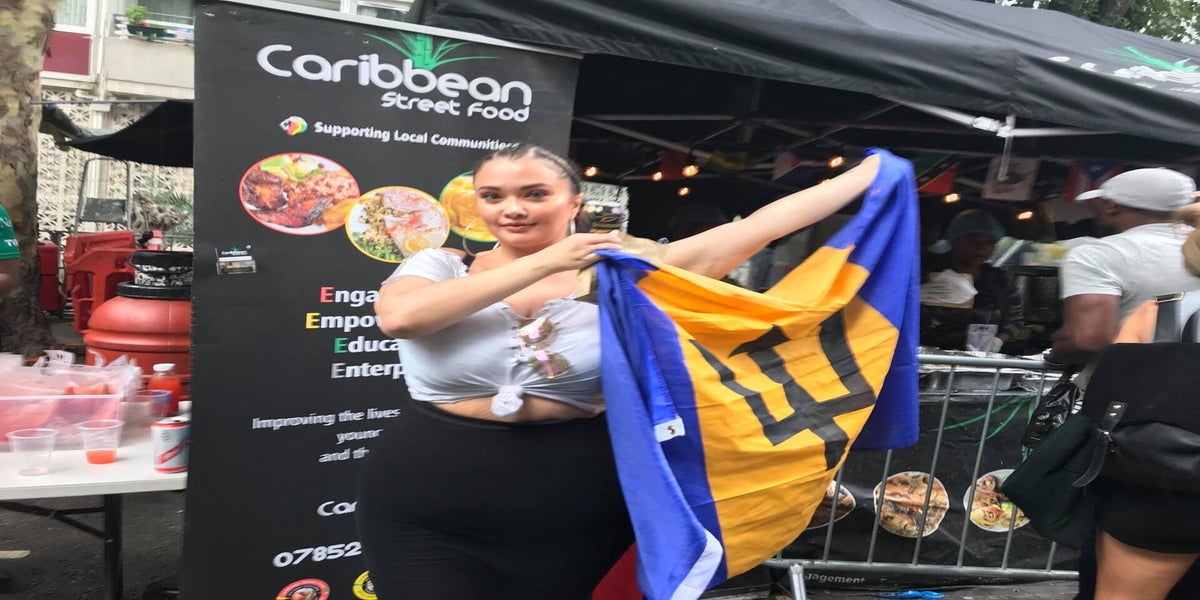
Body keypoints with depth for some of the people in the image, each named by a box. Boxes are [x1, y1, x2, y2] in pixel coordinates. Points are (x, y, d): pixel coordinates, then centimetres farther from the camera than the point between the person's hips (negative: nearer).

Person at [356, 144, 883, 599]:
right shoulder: (440, 267, 0)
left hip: (578, 509, 0)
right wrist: (545, 262, -22)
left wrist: (867, 175, -4)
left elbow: (754, 231, -5)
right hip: (429, 512, 0)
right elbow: (399, 316, -22)